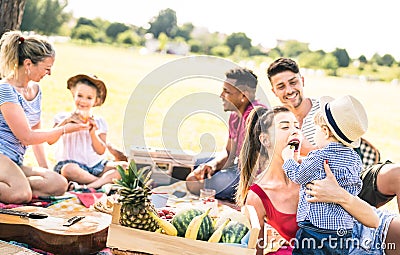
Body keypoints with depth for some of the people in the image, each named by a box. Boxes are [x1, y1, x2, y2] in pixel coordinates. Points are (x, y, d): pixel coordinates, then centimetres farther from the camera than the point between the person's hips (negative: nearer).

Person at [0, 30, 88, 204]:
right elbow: (26, 137, -13)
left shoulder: (35, 89, 15)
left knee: (59, 185, -16)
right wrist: (64, 129, -4)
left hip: (15, 163, 8)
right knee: (22, 194, -35)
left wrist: (44, 167, 13)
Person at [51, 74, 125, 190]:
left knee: (124, 166, -18)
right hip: (71, 162, -4)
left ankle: (89, 186, -34)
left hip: (96, 165, 4)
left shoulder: (99, 122, 11)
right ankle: (107, 181, -26)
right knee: (68, 169, -39)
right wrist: (65, 122, -17)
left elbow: (101, 151, 3)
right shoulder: (63, 117, 6)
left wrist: (93, 133, -12)